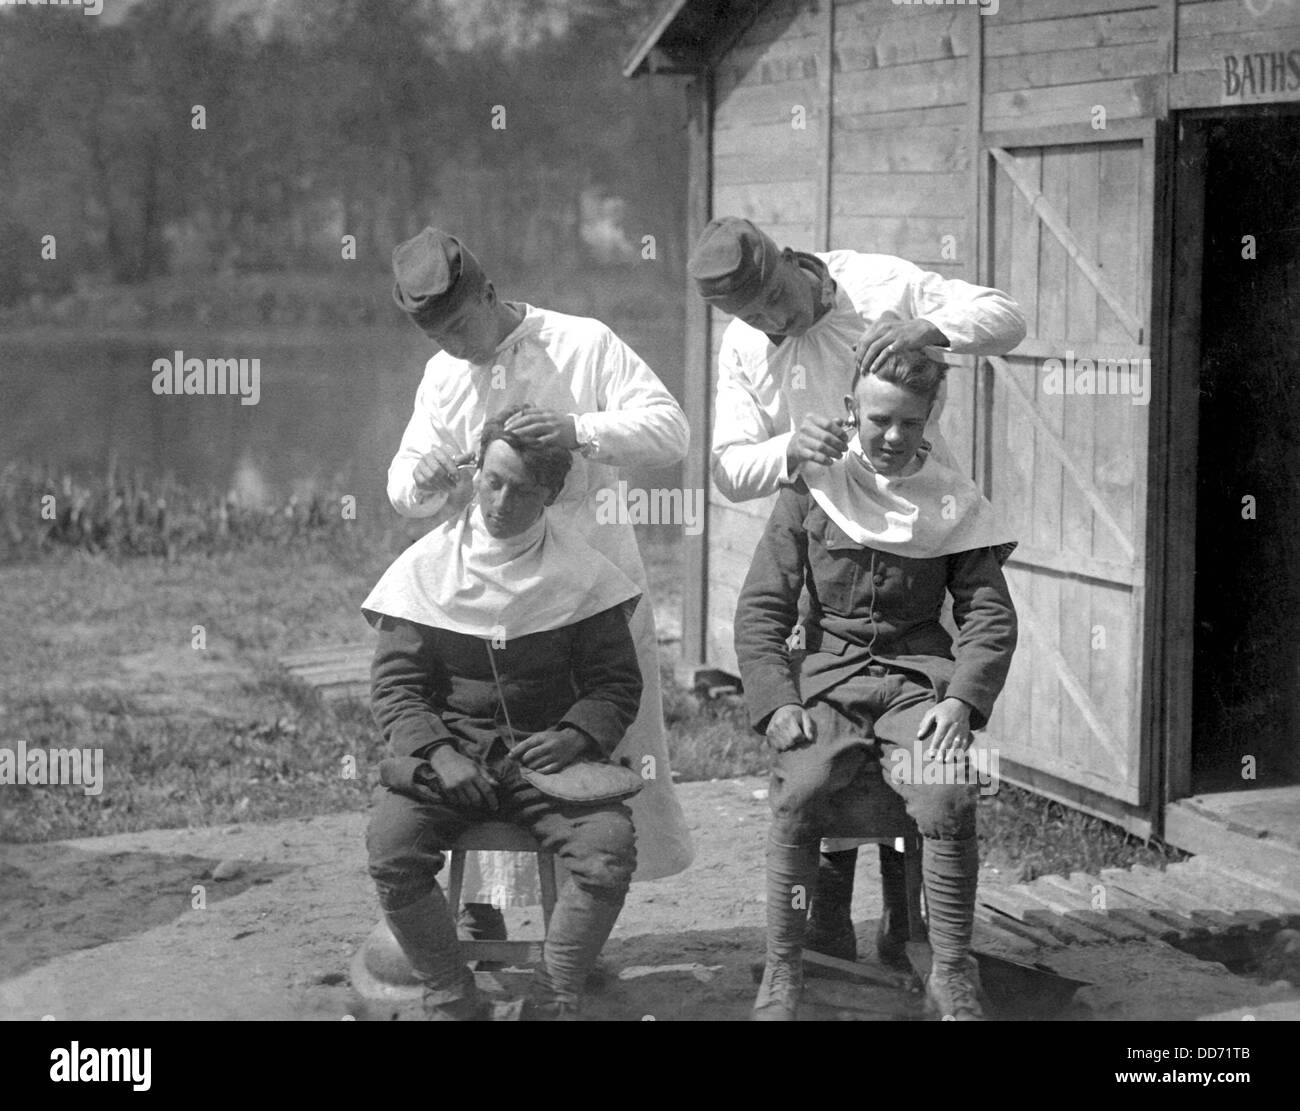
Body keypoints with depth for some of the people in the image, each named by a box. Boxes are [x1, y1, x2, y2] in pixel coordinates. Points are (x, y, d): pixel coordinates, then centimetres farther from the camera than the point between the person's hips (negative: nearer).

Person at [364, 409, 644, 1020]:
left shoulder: (582, 573, 3)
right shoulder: (427, 564, 2)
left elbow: (616, 683, 7)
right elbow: (394, 684, 2)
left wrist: (575, 738, -13)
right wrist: (438, 755, -15)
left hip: (547, 751, 0)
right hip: (445, 746, 0)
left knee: (609, 850, -27)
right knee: (390, 850, -28)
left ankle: (555, 1001, -7)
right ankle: (452, 1001, -7)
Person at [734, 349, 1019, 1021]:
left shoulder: (950, 503, 10)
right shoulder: (810, 494, 6)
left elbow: (990, 616, 7)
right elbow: (761, 610, 4)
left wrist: (962, 699, -10)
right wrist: (777, 703, -11)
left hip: (918, 679, 1)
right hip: (827, 678, 0)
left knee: (949, 799, -28)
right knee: (799, 795, -30)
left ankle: (952, 973, -12)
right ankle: (781, 972, -16)